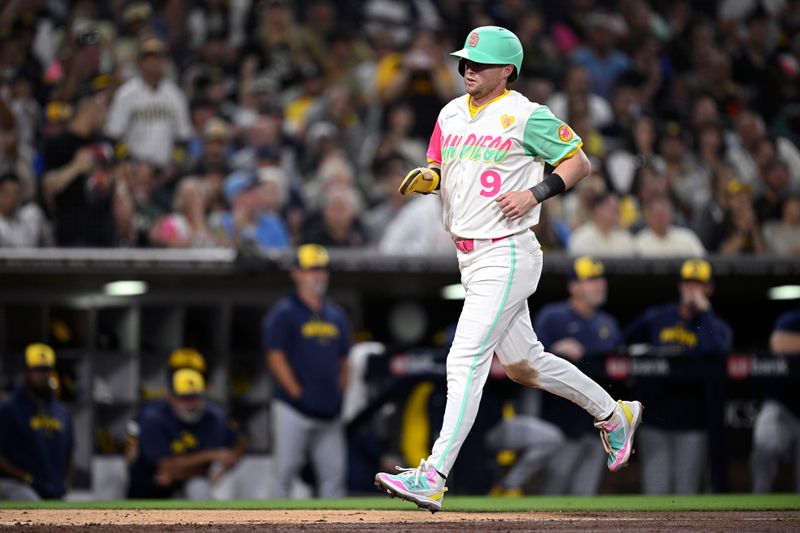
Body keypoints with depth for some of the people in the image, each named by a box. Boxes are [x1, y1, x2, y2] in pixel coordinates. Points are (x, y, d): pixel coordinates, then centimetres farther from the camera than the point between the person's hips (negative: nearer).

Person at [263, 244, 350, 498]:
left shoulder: (336, 315, 17)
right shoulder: (283, 314, -3)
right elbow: (276, 358, -9)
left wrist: (338, 396, 10)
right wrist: (298, 394, -12)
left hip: (329, 412, 6)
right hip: (294, 410, -6)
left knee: (335, 472, 1)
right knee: (285, 472, -5)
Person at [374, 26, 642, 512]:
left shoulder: (527, 116, -10)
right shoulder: (452, 114, 11)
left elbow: (580, 163, -4)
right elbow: (438, 169, 20)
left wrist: (535, 193, -17)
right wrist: (424, 178, -3)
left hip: (507, 255, -9)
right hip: (469, 257, 9)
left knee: (465, 361, -16)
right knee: (522, 364, 17)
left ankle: (433, 479, -19)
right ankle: (612, 413, 37)